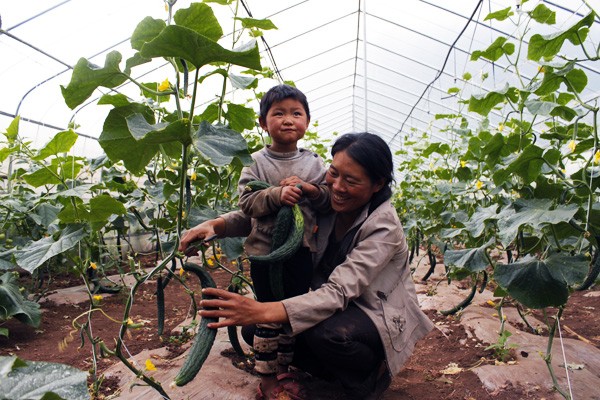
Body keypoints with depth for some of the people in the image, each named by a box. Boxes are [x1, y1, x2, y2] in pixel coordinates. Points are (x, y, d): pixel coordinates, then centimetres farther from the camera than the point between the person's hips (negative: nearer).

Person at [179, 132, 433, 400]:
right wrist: (217, 224, -29)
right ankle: (335, 371, 12)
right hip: (340, 306, 6)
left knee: (327, 333, -36)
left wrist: (262, 312, -48)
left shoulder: (383, 226, -26)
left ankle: (373, 372, -1)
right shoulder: (325, 202, -10)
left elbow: (339, 292, -36)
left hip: (381, 315, -5)